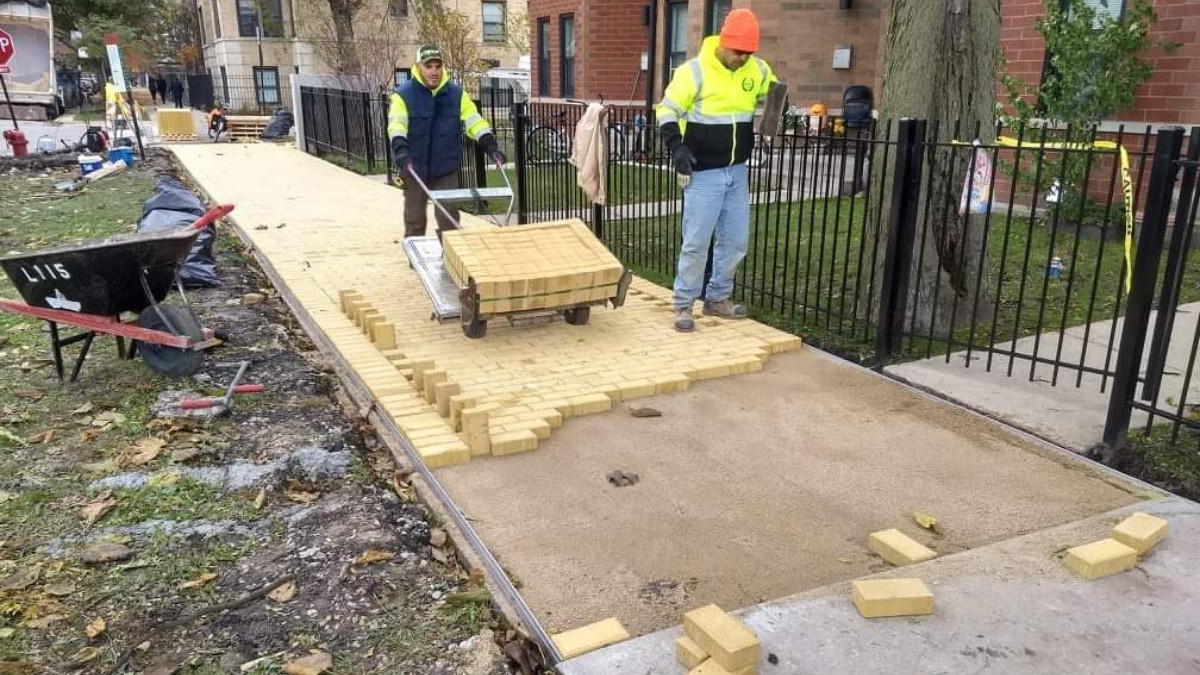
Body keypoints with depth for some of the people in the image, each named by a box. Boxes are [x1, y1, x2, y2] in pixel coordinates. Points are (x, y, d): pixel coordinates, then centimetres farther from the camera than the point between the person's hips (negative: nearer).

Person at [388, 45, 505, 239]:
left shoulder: (457, 94, 3)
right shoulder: (403, 95, -5)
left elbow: (474, 120, -3)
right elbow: (396, 123, -19)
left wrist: (490, 145, -18)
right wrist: (400, 148, -37)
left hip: (446, 170, 2)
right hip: (415, 170, -1)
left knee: (449, 221, 0)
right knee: (415, 221, 9)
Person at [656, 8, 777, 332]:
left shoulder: (757, 70, 3)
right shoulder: (694, 71, -13)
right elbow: (667, 110, -7)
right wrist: (676, 147, -20)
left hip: (738, 171, 6)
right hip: (704, 173, -6)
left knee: (735, 240, 10)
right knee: (696, 242, -5)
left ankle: (717, 299, 26)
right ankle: (683, 305, 8)